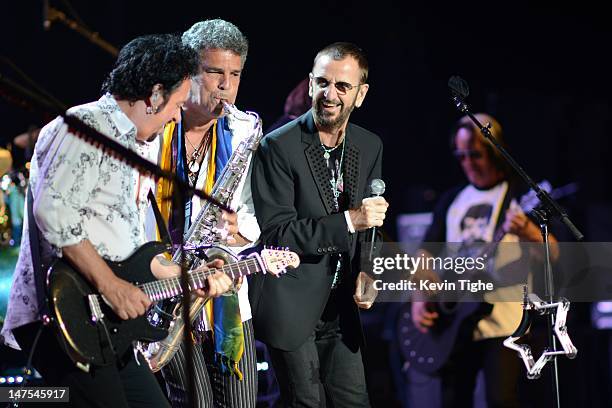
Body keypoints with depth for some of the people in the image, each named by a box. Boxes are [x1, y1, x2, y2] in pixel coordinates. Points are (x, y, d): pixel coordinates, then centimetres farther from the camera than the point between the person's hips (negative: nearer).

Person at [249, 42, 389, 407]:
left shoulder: (370, 147, 4)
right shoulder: (278, 147, -15)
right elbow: (275, 233, -19)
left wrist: (366, 271, -3)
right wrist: (348, 221, -26)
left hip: (341, 306, 5)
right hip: (292, 305, -5)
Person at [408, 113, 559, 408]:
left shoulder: (519, 194, 2)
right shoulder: (452, 200, 16)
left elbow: (552, 253, -9)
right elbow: (427, 255, 18)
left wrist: (527, 232, -31)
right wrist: (419, 299, -1)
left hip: (503, 323, -5)